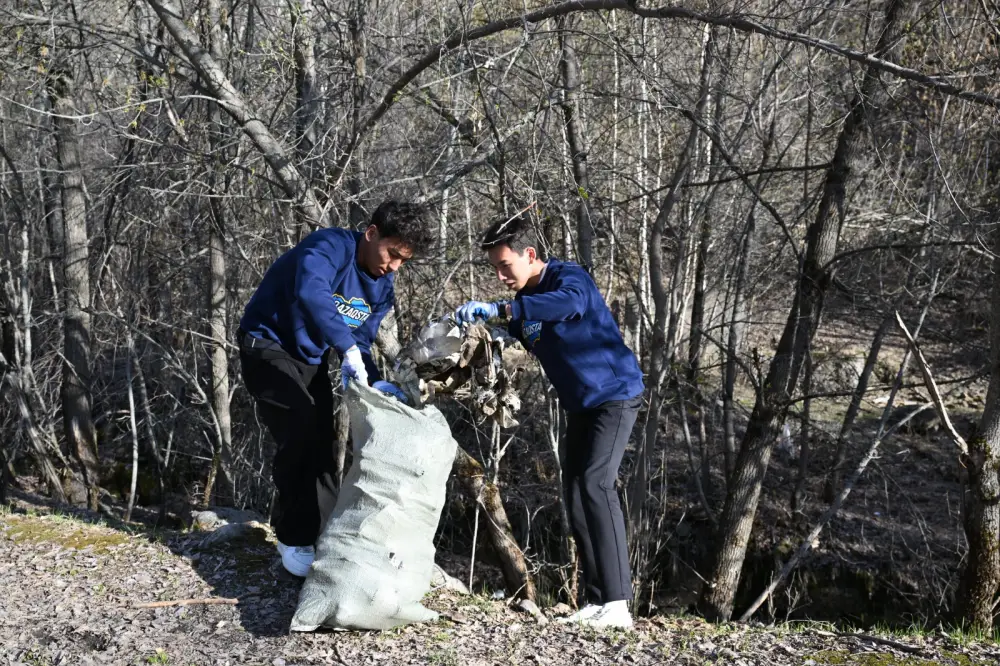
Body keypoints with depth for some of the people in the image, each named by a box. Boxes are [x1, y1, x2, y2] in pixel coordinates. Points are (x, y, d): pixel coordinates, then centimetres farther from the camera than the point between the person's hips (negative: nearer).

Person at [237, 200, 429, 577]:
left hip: (312, 359, 8)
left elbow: (362, 340, 4)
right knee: (301, 430, -23)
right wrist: (348, 349, -54)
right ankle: (294, 539, -12)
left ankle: (318, 534, 18)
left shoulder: (382, 286, -1)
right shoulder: (330, 248, -27)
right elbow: (311, 294, -48)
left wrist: (375, 382, -15)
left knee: (322, 445, 5)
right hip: (269, 346, -8)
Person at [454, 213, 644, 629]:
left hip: (615, 395, -9)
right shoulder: (523, 303, 7)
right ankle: (596, 599, 5)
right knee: (575, 494, 2)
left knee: (595, 484, -22)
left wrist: (497, 310, -48)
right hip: (579, 405, 9)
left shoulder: (568, 277, -18)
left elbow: (569, 303, -43)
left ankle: (617, 603, -23)